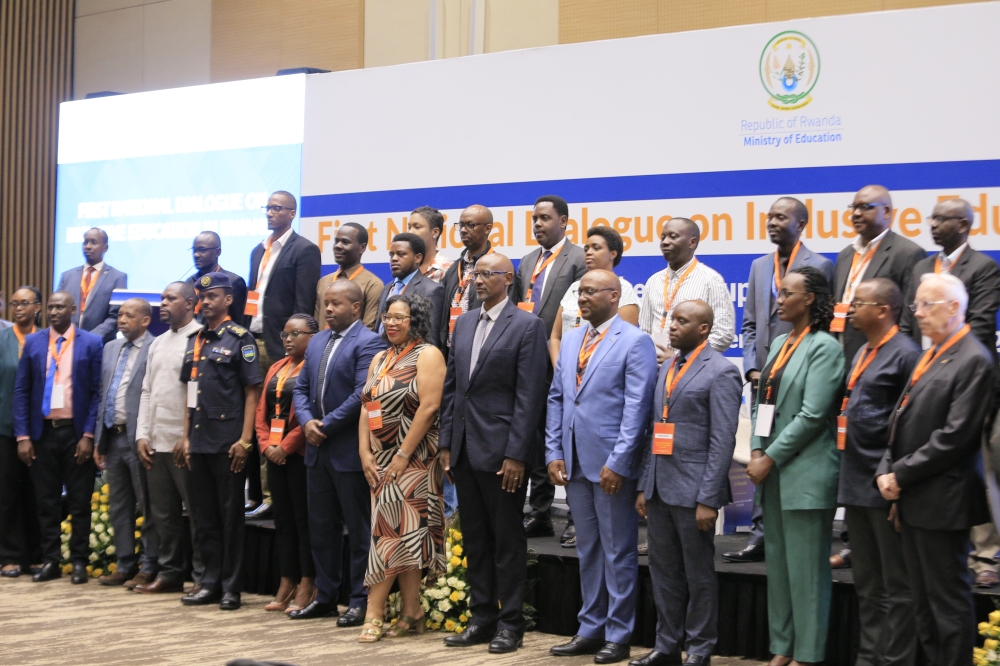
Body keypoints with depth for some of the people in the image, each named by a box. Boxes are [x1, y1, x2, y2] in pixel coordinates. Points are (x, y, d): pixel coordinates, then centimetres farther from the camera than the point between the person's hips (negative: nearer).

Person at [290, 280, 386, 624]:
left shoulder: (368, 343, -11)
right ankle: (325, 596, 23)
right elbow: (301, 387, 14)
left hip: (350, 452, -8)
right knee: (321, 527, 13)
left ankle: (361, 601, 8)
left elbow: (362, 394, -19)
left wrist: (326, 426, -15)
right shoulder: (316, 342, 15)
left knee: (359, 529, 1)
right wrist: (307, 421, -4)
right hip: (317, 450, 8)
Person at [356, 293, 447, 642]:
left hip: (413, 458, -7)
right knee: (402, 535, 6)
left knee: (394, 532, -7)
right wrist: (365, 452, 0)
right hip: (381, 459, 7)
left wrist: (403, 454, -18)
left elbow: (429, 407, -15)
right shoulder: (380, 359, 16)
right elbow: (367, 406, 12)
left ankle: (374, 613, -5)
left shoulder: (428, 355, -6)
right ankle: (411, 614, 9)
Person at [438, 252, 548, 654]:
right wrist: (446, 443, 9)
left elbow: (529, 396, -12)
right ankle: (482, 618, 21)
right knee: (475, 538, 12)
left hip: (500, 450, -6)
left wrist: (515, 455, -16)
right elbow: (451, 387, 15)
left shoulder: (527, 326, -7)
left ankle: (510, 623, 11)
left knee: (507, 540, 2)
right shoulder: (464, 323, 13)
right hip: (464, 449, 7)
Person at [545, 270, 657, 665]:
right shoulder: (571, 340, 14)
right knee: (587, 550, 13)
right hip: (575, 463, 7)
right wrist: (554, 453, 5)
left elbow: (637, 408, -13)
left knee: (618, 552, 2)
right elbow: (556, 398, 14)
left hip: (611, 465, -6)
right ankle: (590, 630, 22)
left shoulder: (635, 342, -7)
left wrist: (617, 463, -17)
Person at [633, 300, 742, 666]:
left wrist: (708, 499, -16)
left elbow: (722, 441, -13)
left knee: (699, 574, 4)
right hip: (660, 488, 7)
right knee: (664, 571, 13)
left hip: (692, 490, -7)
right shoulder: (666, 368, 15)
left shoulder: (720, 372, -8)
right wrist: (644, 486, 11)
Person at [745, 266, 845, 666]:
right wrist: (757, 450, -1)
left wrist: (771, 458, -13)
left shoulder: (824, 347, -9)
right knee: (777, 562, 12)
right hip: (771, 470, 8)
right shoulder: (779, 344, 14)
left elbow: (812, 415, -15)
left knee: (805, 567, -2)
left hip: (805, 474, -8)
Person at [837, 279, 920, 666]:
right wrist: (847, 480, 17)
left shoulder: (905, 355, -11)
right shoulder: (861, 354, 15)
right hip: (856, 485, 9)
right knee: (866, 584, 16)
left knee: (896, 585, 2)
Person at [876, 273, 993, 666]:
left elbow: (955, 437, -19)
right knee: (924, 602, 13)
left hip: (941, 501, -9)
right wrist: (887, 470, 2)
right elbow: (904, 420, 16)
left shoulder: (973, 361, -13)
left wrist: (901, 474, -14)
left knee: (949, 601, -2)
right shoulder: (931, 356, 16)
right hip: (913, 500, 9)